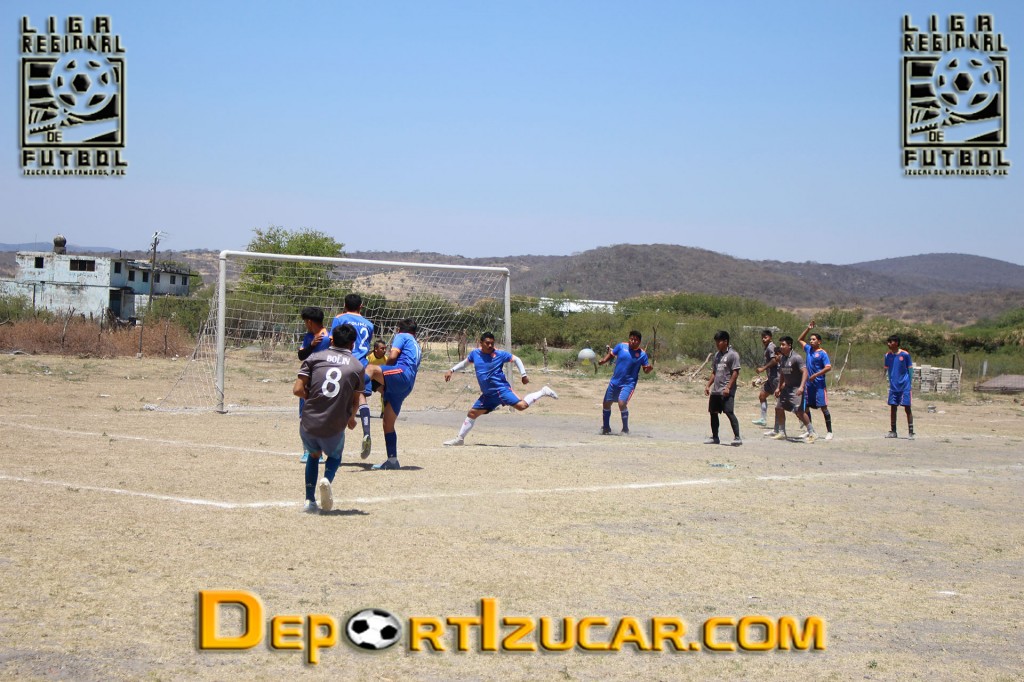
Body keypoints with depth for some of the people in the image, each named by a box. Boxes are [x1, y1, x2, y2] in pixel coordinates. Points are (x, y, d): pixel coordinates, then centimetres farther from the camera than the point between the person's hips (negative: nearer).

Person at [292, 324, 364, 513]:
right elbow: (355, 401, 10)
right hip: (334, 427, -1)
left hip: (308, 424, 1)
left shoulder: (315, 358, 4)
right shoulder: (357, 366, 5)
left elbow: (297, 389, -5)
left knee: (314, 455, 30)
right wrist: (351, 418, 32)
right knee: (335, 456, 29)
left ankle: (310, 500, 19)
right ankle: (327, 479, -5)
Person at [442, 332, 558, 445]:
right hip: (487, 394, 5)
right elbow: (465, 363, 24)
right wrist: (451, 371, 15)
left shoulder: (499, 354, -8)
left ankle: (543, 392, -2)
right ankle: (460, 438, 22)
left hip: (501, 388, -5)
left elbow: (516, 359, 2)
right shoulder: (475, 353, 5)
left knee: (521, 405, -22)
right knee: (472, 413, 9)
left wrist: (523, 375, -5)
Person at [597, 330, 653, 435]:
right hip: (615, 382, 4)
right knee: (606, 403, 9)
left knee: (622, 403, -23)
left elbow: (646, 370, -2)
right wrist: (603, 360, -8)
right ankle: (606, 427, 32)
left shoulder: (642, 354, -7)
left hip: (628, 384, -4)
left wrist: (649, 368, -25)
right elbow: (611, 354, 10)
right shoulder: (621, 346, -3)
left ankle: (625, 429, -3)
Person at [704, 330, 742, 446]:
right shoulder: (717, 355, 17)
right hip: (715, 390, 8)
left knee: (729, 412, -15)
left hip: (726, 391, -8)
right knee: (713, 412, 10)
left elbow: (735, 372, -13)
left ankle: (737, 437, -13)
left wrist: (728, 387, -19)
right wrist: (708, 385, 15)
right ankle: (715, 437, 20)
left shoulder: (733, 355, -7)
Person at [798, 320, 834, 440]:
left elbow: (828, 367, -15)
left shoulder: (822, 353, -8)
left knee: (823, 407, -6)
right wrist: (808, 329, 15)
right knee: (806, 407, 6)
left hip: (819, 384, -7)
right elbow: (799, 340, 25)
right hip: (809, 384, 7)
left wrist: (816, 375, -20)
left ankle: (829, 432, -2)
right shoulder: (809, 349, 11)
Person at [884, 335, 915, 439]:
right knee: (893, 408, 7)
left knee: (907, 408, -4)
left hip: (904, 386, -5)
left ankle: (911, 432, -1)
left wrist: (911, 382, -5)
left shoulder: (905, 354, -7)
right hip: (893, 386, 5)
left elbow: (910, 369, -2)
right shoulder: (888, 355, 6)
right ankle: (893, 431, 15)